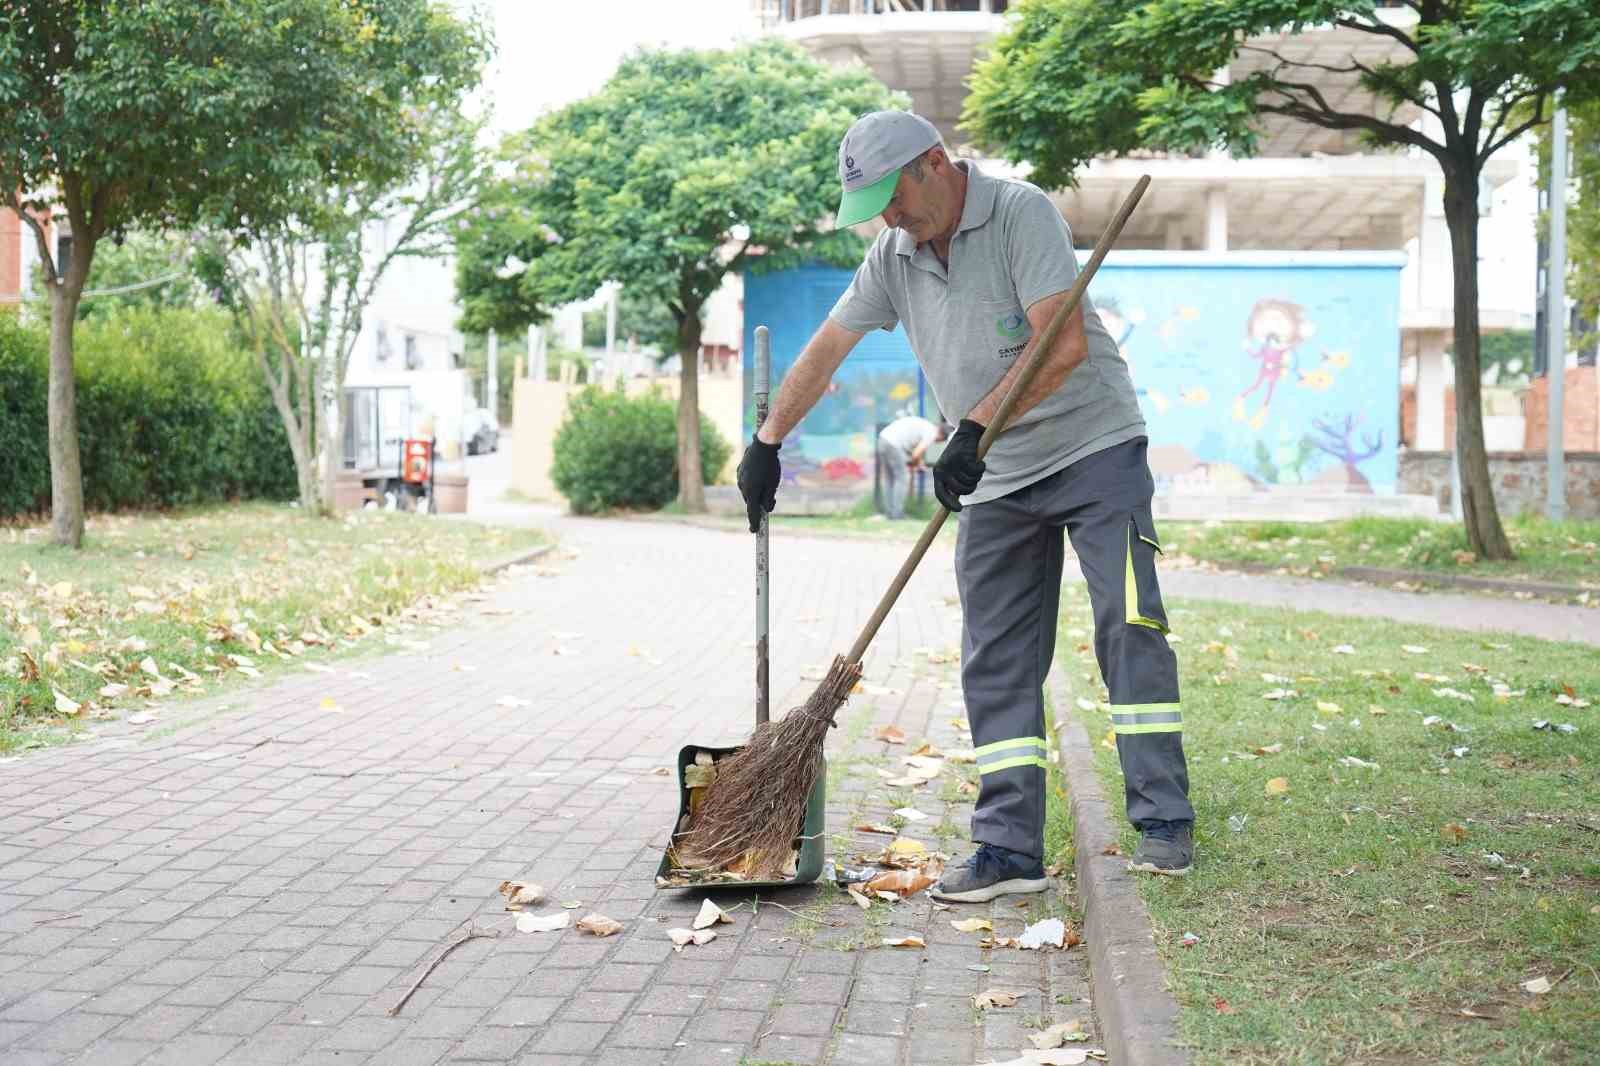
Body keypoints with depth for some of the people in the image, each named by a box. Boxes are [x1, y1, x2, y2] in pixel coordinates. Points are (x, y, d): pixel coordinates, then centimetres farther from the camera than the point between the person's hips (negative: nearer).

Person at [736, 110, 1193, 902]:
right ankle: (1010, 848, 3)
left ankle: (1164, 823, -3)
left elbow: (1063, 345, -23)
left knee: (1129, 627, -11)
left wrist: (974, 430, -25)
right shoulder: (893, 257, 7)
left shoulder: (1021, 212, -13)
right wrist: (766, 443, 13)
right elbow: (826, 349, 14)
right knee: (996, 661, 1)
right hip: (996, 479, 6)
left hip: (1094, 449, -6)